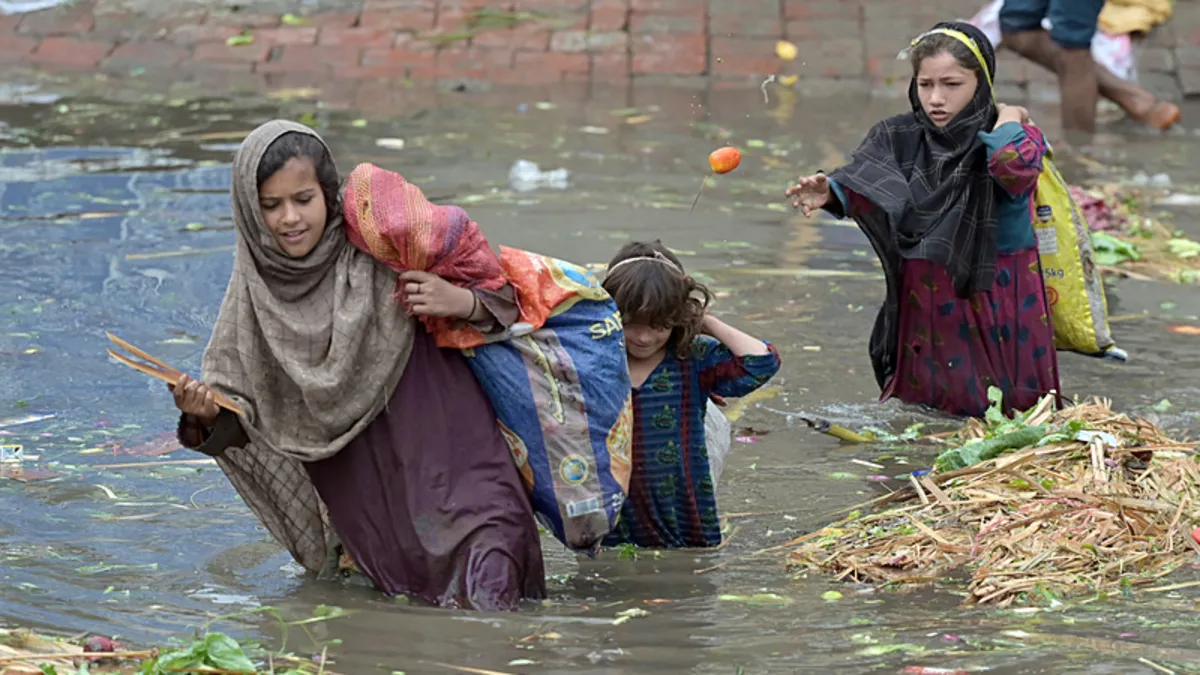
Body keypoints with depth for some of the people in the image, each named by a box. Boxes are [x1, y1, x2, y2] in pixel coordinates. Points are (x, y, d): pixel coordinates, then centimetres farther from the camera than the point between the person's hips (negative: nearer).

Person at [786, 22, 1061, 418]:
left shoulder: (1014, 138, -9)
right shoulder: (899, 137, -1)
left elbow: (1015, 170, -33)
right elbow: (866, 183, -20)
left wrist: (1007, 120, -16)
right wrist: (830, 192, -40)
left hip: (996, 294, -2)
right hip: (925, 295, 3)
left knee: (1007, 402, 6)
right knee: (928, 400, 14)